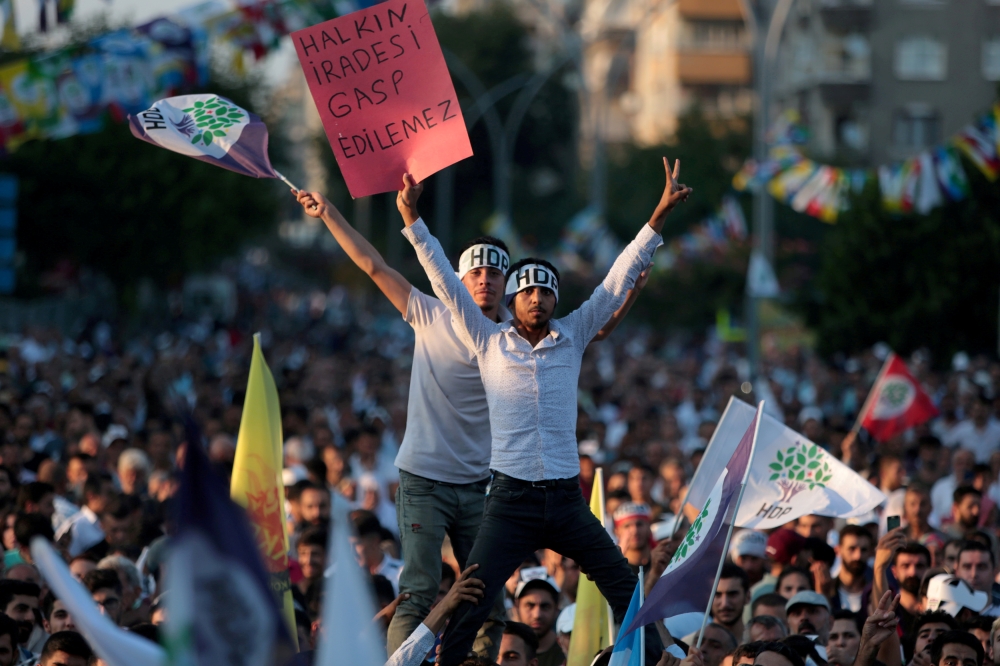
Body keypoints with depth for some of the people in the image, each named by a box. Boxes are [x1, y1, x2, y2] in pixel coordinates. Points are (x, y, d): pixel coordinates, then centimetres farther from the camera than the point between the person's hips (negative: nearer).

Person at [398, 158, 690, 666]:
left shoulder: (572, 338, 7)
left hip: (566, 498, 2)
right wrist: (412, 219, -5)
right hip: (511, 499, -2)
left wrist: (659, 217, 2)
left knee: (627, 589, 6)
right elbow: (446, 283, 0)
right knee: (470, 601, -11)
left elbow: (617, 281, 6)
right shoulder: (489, 343, 4)